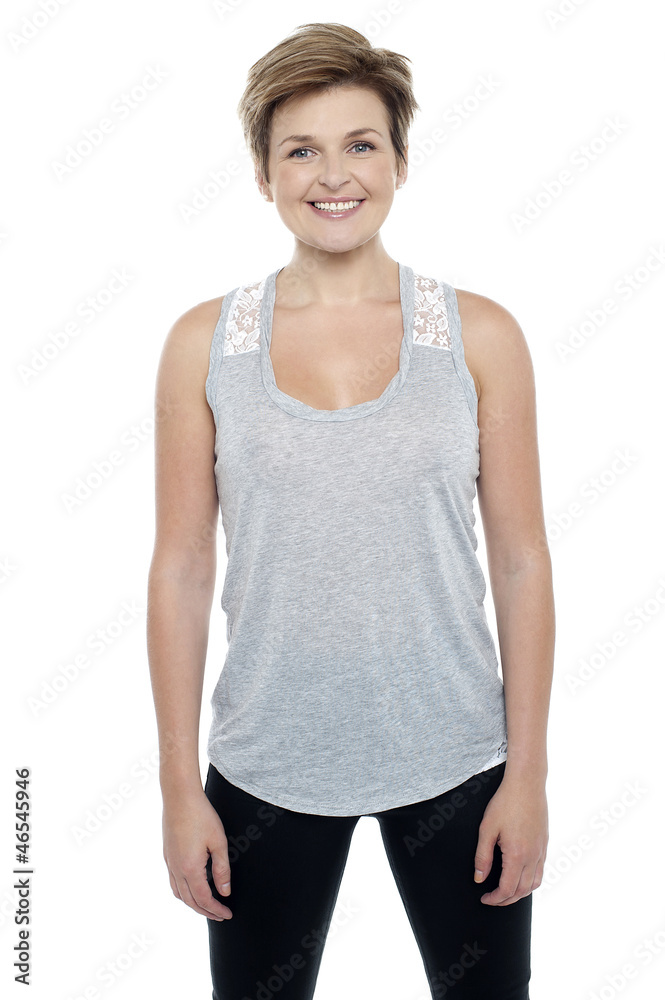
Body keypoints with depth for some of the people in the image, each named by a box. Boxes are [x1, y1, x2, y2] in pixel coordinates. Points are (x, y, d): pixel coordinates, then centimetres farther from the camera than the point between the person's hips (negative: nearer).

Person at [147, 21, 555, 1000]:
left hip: (453, 761, 0)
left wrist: (529, 773, -2)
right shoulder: (204, 342, -2)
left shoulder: (481, 334, -3)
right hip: (266, 765, 1)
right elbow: (181, 570, -1)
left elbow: (521, 560, -1)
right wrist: (179, 787, -1)